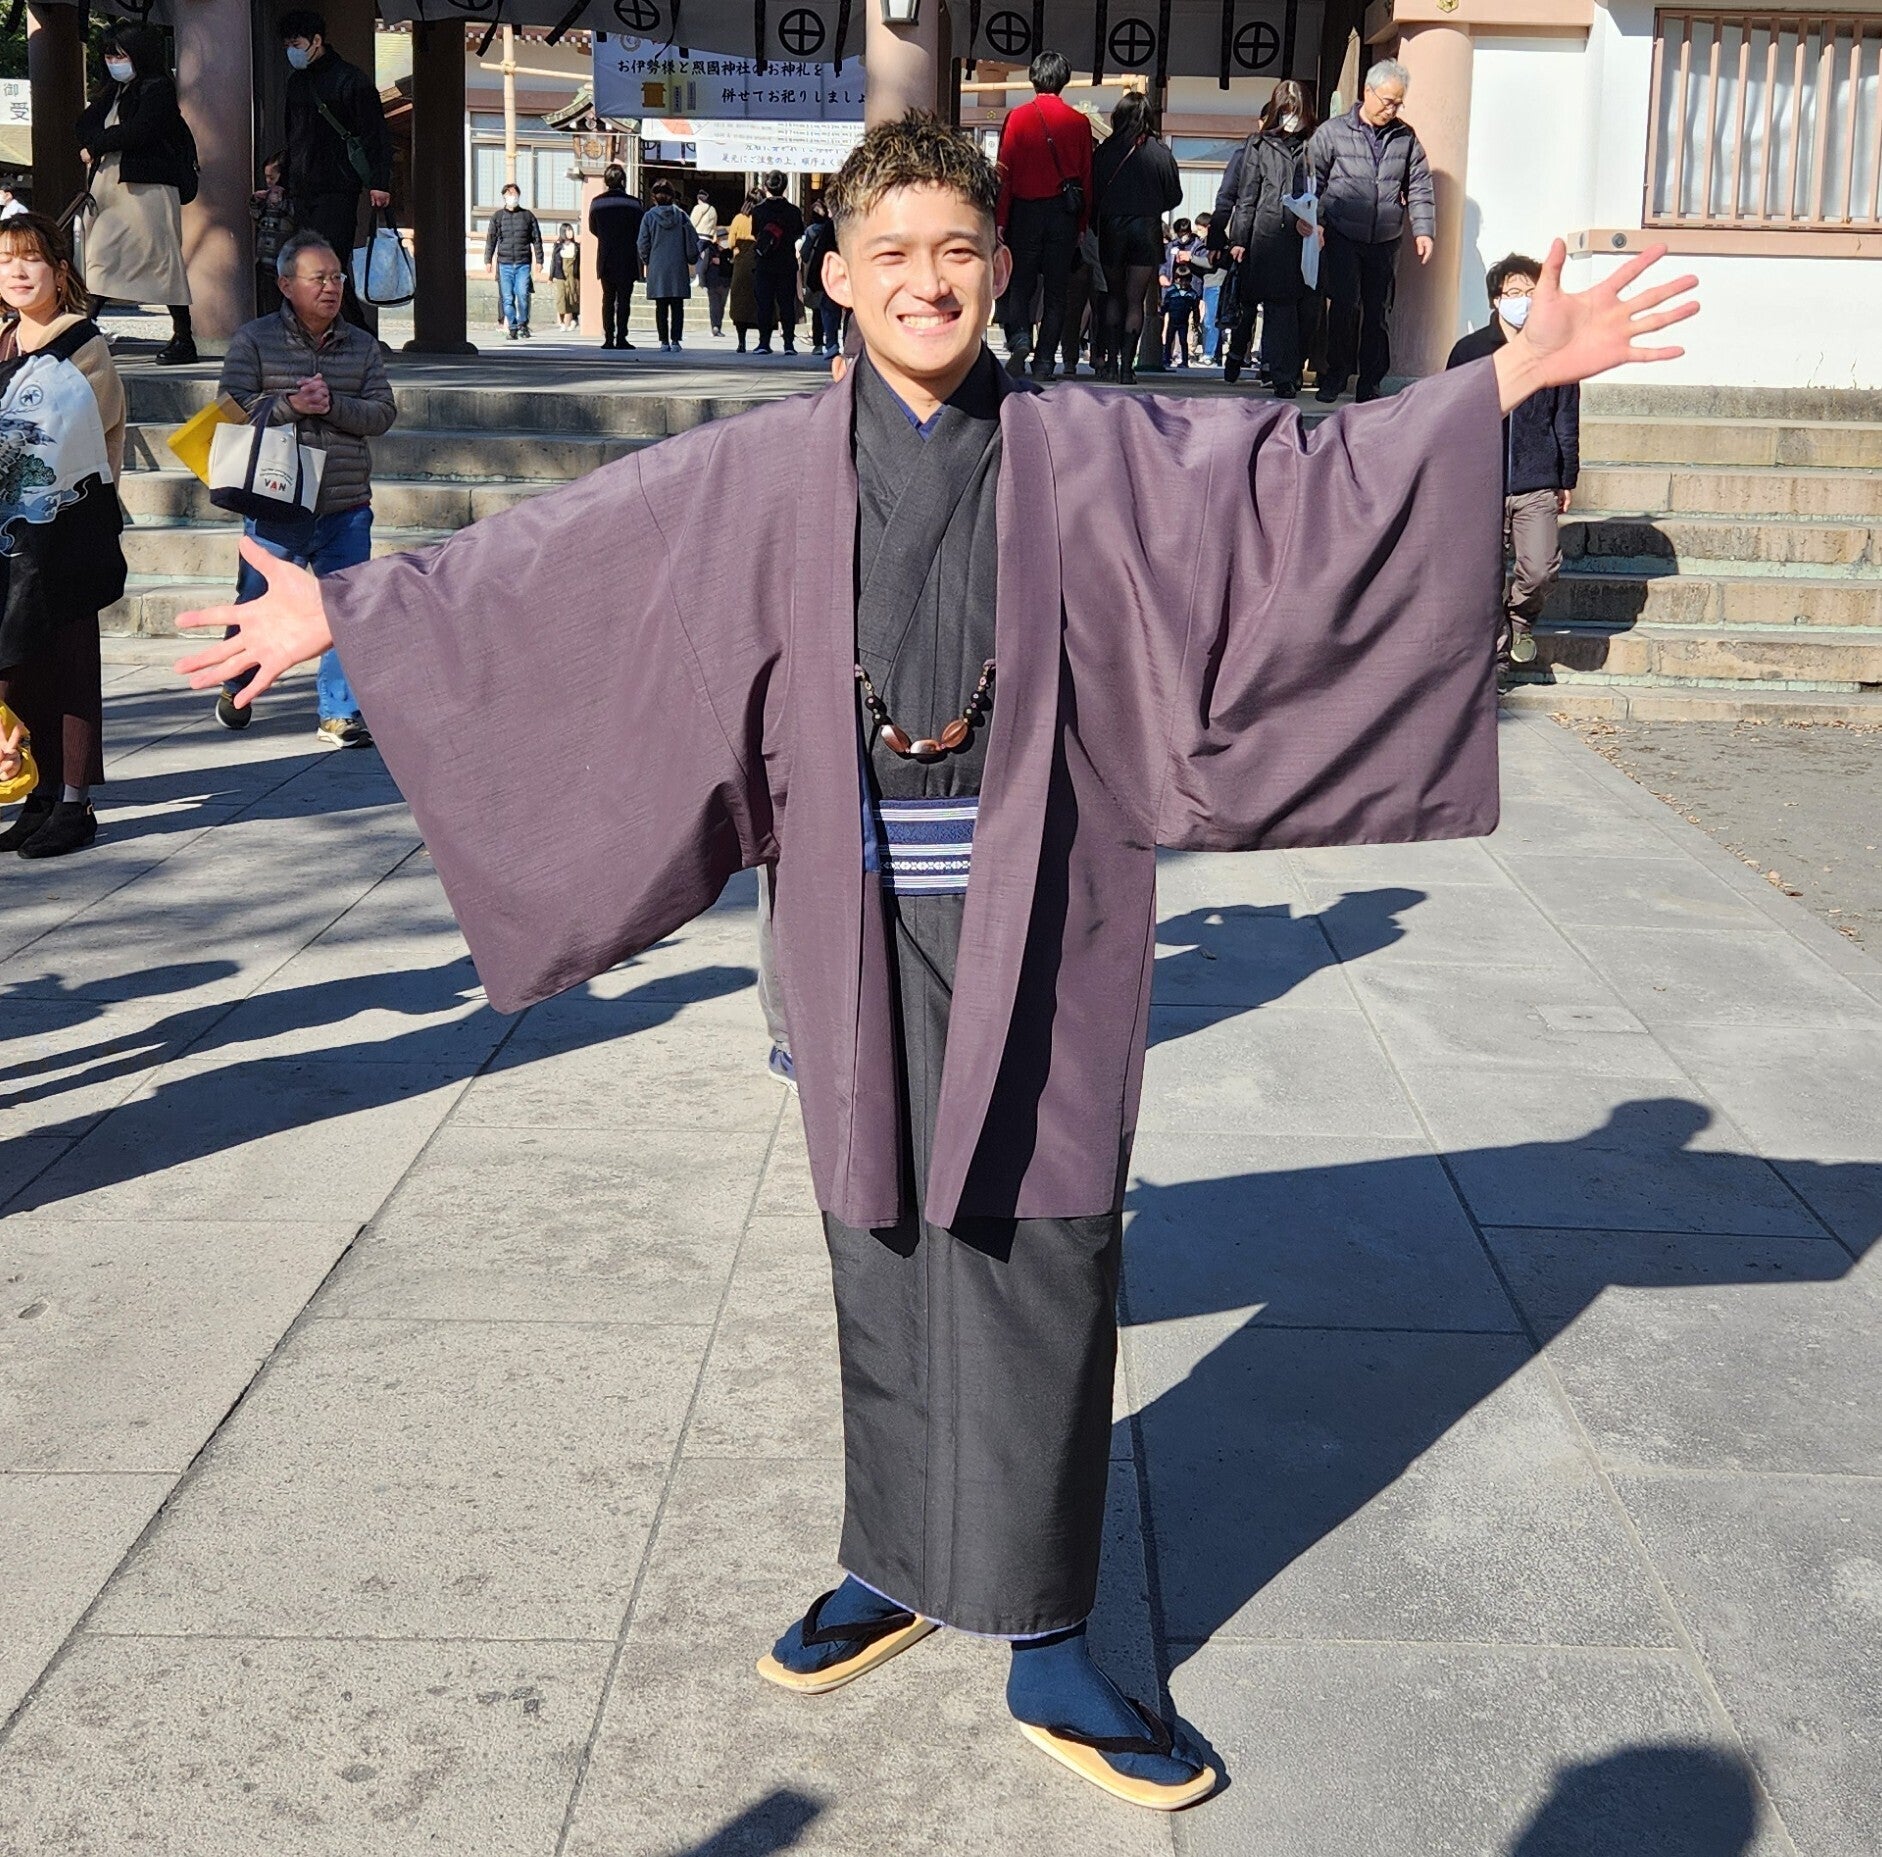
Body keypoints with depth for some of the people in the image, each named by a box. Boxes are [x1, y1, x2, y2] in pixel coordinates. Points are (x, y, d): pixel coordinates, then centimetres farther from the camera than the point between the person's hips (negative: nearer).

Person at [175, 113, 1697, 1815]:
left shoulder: (1095, 454, 1)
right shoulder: (763, 475, 3)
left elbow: (1310, 474, -2)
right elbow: (551, 556, 6)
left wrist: (1513, 373, -11)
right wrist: (345, 612, 6)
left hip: (1036, 915, -1)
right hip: (864, 911, 2)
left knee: (1038, 1261, 0)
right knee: (884, 1248, 12)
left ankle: (1045, 1647, 12)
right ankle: (899, 1568, 32)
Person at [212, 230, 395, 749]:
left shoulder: (361, 345, 8)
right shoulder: (253, 339, 1)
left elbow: (383, 413, 1)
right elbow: (232, 408, -7)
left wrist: (332, 404, -15)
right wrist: (289, 405, -19)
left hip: (346, 510, 2)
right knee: (257, 605, 11)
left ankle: (338, 714, 10)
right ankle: (237, 686, 36)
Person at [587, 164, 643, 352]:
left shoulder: (596, 203, 0)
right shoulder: (633, 204, -9)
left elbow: (593, 229, 11)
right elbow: (641, 233, -5)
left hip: (605, 260, 3)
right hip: (627, 260, -3)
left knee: (607, 298, 9)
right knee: (624, 299, 0)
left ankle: (608, 338, 4)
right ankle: (621, 338, -5)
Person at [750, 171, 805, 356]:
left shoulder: (758, 210, -5)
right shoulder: (793, 210, -4)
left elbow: (755, 235, 2)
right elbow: (800, 234, 8)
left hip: (763, 265, 0)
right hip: (787, 265, 0)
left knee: (764, 303, 4)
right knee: (787, 303, 4)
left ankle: (764, 342, 1)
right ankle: (789, 343, 0)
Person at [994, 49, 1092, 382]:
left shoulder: (1017, 117, -2)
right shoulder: (1078, 123, 2)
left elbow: (1004, 172, -4)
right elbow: (1086, 177, 4)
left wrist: (1000, 221, -2)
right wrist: (1082, 225, 10)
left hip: (1025, 211, -1)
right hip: (1064, 214, 1)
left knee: (1019, 284, 9)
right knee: (1055, 291, 6)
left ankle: (1019, 338, -15)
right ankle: (1044, 362, 4)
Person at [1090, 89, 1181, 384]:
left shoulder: (1106, 150, -4)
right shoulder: (1160, 152, -5)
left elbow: (1094, 192, -3)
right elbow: (1174, 196, 0)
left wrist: (1098, 226, 11)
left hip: (1112, 228, 1)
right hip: (1147, 229, -1)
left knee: (1114, 296, 15)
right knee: (1135, 301, 3)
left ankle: (1111, 361, 9)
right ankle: (1126, 365, -4)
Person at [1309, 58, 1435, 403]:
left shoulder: (1406, 138, 9)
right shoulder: (1333, 131, 0)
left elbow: (1419, 187, 9)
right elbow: (1313, 180, 1)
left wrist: (1423, 230, -1)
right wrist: (1314, 221, -10)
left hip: (1386, 242, 3)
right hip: (1342, 237, -3)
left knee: (1379, 310, 4)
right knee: (1345, 304, -11)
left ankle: (1370, 384, 12)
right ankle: (1336, 374, 5)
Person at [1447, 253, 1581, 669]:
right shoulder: (1470, 351, 2)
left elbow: (1566, 421, 12)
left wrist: (1567, 479, 13)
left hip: (1538, 485, 0)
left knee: (1540, 569, -12)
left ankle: (1521, 617, 19)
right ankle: (1495, 654, 18)